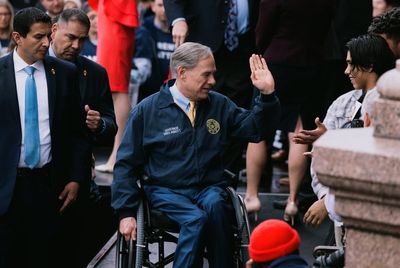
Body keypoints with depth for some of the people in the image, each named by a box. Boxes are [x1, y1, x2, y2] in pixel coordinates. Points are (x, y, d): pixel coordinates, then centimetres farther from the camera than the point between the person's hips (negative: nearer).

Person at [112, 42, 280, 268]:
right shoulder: (146, 110, 2)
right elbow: (127, 164, 4)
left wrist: (267, 94, -3)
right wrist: (126, 213, -2)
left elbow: (255, 129, 12)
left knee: (215, 206, -34)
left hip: (209, 188, 2)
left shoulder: (219, 105, 11)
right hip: (166, 190, -2)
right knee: (196, 219, -34)